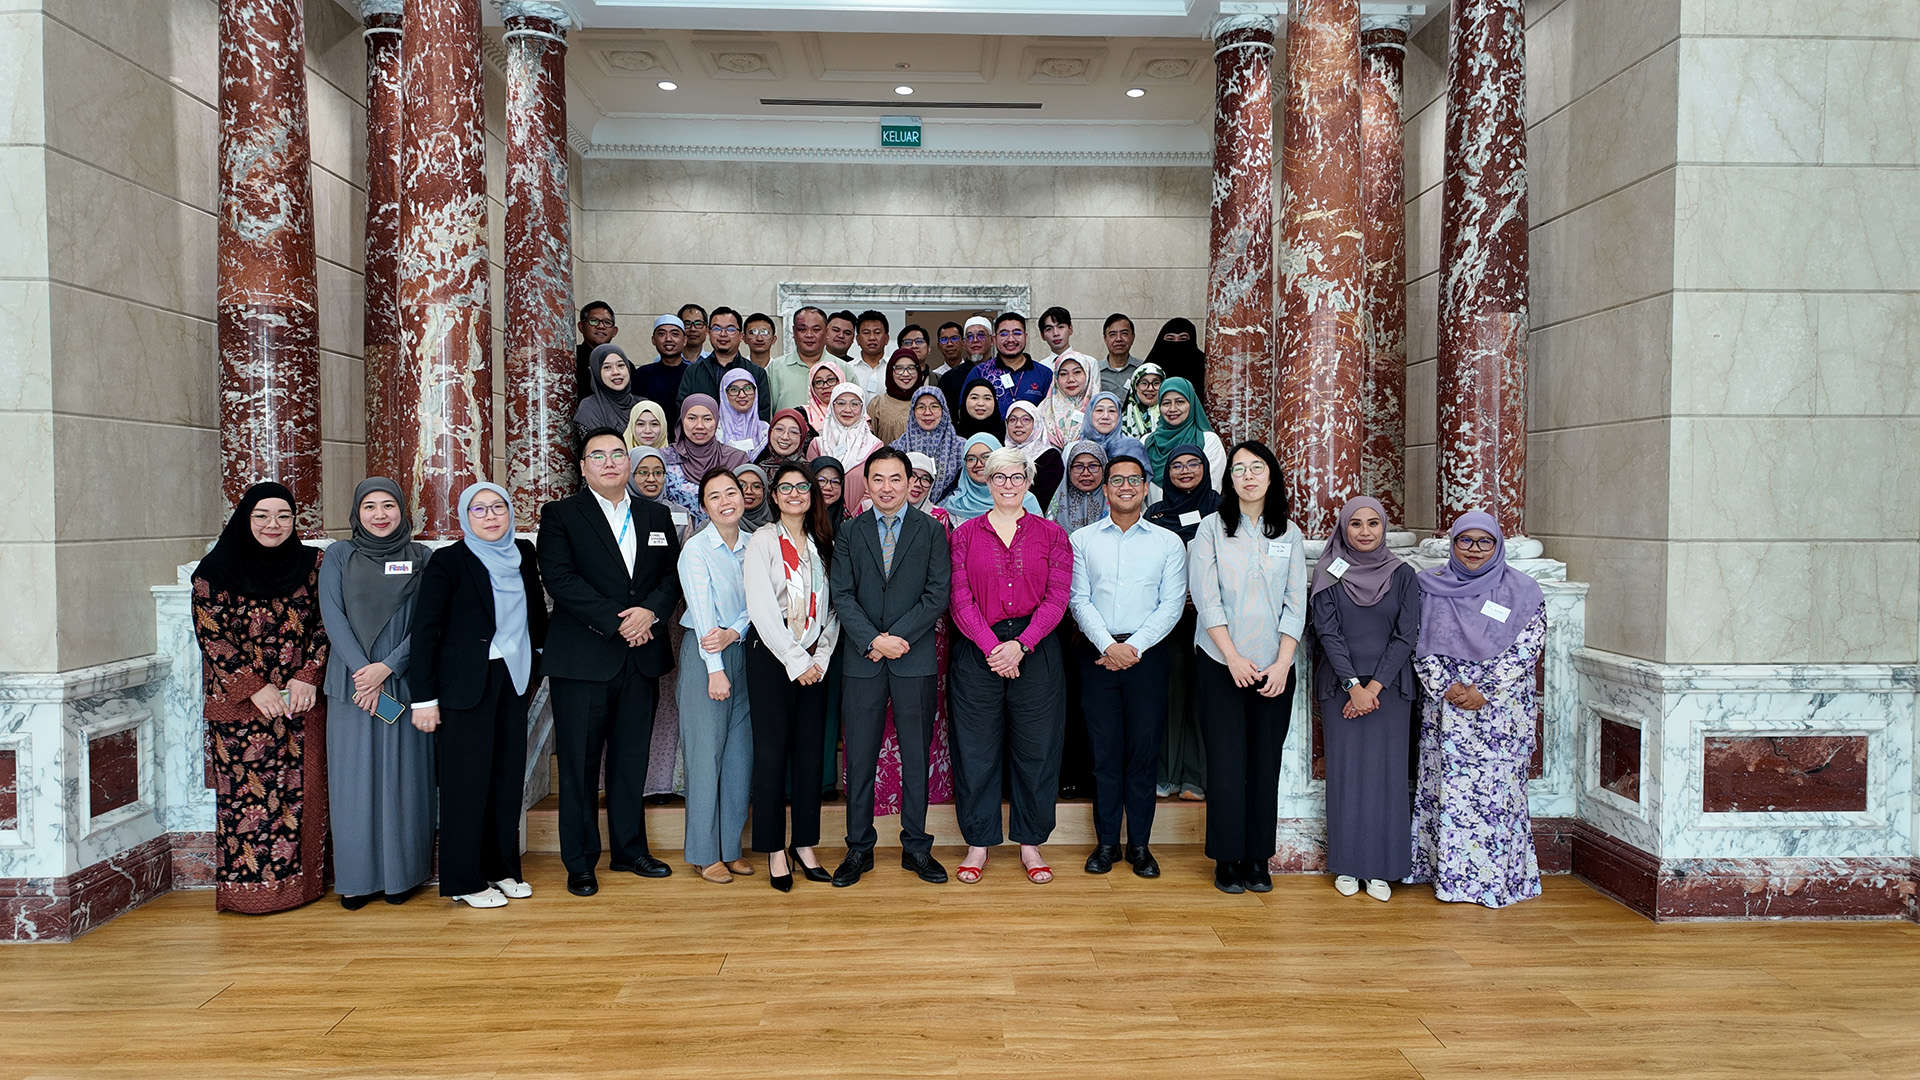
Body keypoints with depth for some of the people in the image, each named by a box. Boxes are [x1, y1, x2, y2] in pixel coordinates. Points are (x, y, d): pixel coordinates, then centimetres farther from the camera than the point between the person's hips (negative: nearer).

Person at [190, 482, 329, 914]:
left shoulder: (311, 565, 6)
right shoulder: (216, 571, -1)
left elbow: (324, 626, 5)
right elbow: (212, 636, -5)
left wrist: (308, 677, -9)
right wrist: (257, 688, -12)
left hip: (303, 702, 2)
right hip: (240, 704, -2)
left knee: (301, 791, 4)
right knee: (247, 795, 0)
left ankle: (298, 880, 14)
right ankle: (249, 884, 11)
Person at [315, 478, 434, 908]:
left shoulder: (421, 558, 4)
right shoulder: (338, 556, 6)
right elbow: (332, 616, -2)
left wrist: (387, 667, -13)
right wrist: (361, 670, -13)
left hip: (404, 683, -1)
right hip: (351, 684, 1)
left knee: (402, 774, 3)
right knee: (353, 777, 4)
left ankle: (401, 873, 14)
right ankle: (357, 877, 14)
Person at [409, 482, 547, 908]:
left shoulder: (523, 554, 7)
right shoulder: (448, 561, -7)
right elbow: (425, 630, -8)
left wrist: (537, 666, 13)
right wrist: (424, 697, -11)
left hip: (513, 680, 5)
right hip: (466, 684, -5)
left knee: (509, 775, 10)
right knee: (467, 780, 2)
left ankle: (503, 869, 23)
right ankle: (466, 881, 13)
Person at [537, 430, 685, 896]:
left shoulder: (656, 515, 14)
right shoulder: (560, 514, 1)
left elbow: (673, 573, 9)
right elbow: (560, 578, -11)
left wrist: (651, 610, -11)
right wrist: (616, 622, -16)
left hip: (641, 657, 4)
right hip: (583, 659, -4)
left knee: (632, 759, 11)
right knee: (580, 763, 2)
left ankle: (630, 850, 24)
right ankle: (580, 862, 13)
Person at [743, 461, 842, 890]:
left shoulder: (822, 544, 12)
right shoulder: (763, 541, -2)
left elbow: (831, 605, 9)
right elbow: (762, 609, -9)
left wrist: (821, 656, -3)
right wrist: (795, 660, -12)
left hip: (814, 659, 4)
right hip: (771, 656, -4)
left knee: (811, 749, 5)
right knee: (772, 749, -1)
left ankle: (804, 844, 15)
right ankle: (775, 849, 8)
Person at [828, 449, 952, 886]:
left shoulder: (932, 531, 4)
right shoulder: (850, 533, 8)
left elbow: (937, 595, -3)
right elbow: (843, 596, 1)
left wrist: (896, 637, -12)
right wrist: (872, 640, -13)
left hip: (914, 659, -1)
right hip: (862, 662, 1)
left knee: (916, 756, 6)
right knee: (860, 758, 5)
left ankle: (916, 847, 18)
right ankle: (859, 847, 17)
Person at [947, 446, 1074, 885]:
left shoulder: (1051, 534, 6)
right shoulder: (966, 534, 7)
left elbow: (1057, 598, -2)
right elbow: (961, 599, -1)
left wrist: (1021, 644, -13)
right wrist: (991, 647, -13)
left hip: (1036, 650, 0)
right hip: (977, 651, 0)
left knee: (1036, 747, 6)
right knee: (975, 747, 5)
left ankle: (1030, 843, 20)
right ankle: (978, 843, 18)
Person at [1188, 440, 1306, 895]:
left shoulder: (1290, 534, 9)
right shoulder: (1211, 530, 2)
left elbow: (1296, 604, 4)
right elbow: (1207, 600, -4)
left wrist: (1283, 663, -7)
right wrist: (1234, 659, -12)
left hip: (1275, 668, 2)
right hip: (1221, 664, -2)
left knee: (1266, 762, 4)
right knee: (1227, 763, -2)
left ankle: (1257, 859, 14)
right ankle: (1227, 859, 8)